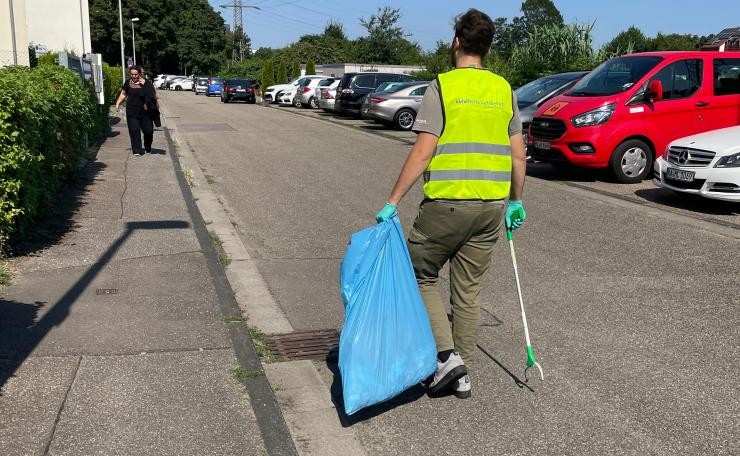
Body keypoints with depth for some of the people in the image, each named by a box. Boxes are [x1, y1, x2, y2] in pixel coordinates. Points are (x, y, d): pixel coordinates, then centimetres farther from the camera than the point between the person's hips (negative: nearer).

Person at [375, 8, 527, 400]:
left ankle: (446, 355, 2)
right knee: (468, 290, 13)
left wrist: (392, 201, -9)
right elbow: (518, 154, 10)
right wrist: (516, 201, 22)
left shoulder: (442, 86, -6)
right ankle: (461, 374, 22)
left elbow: (423, 151, -12)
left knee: (421, 275, 13)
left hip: (447, 202, -5)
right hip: (492, 205, 5)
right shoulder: (504, 89, 9)